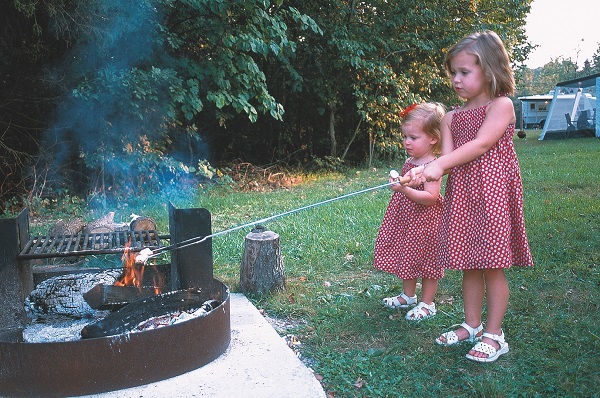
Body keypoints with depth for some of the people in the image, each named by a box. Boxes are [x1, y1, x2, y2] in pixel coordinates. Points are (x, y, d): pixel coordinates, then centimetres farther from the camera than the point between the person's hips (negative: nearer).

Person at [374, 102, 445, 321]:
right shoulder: (409, 162, 7)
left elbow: (430, 197, -30)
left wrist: (404, 189, -36)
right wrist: (396, 184, 9)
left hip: (425, 221, -9)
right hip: (405, 218, 9)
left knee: (425, 261, 5)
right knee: (406, 257, 18)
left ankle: (427, 303, 20)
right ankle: (408, 295, 36)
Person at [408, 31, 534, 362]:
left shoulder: (501, 105, -4)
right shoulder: (451, 117, 14)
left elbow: (481, 144, -17)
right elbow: (447, 156, 2)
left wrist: (440, 165, -24)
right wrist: (424, 171, -19)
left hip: (492, 193, -6)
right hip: (461, 195, 6)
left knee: (492, 266, -1)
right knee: (469, 265, 12)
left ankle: (494, 335, 11)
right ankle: (471, 325, 26)